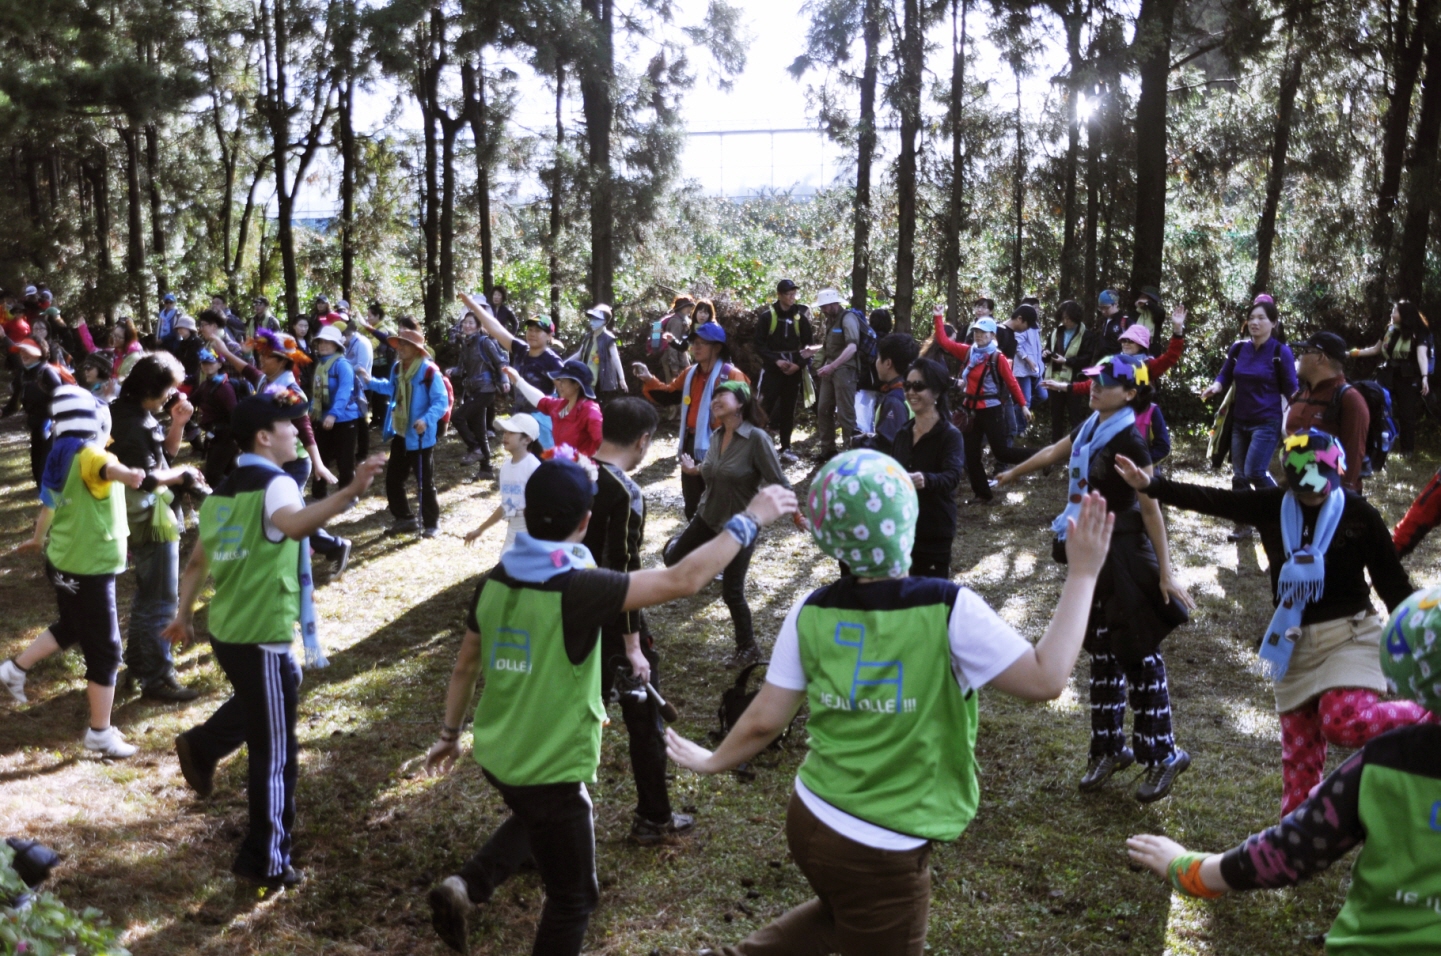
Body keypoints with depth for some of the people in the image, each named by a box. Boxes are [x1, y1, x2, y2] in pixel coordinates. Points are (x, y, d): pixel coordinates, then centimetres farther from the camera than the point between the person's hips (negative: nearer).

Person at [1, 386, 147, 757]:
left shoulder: (58, 455, 6)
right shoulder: (88, 452, -19)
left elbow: (48, 504, 21)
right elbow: (106, 467, -46)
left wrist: (38, 539, 40)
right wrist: (127, 474, -70)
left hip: (63, 560, 9)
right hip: (90, 567, -9)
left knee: (70, 628, 32)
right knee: (105, 650, 1)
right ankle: (100, 733, 8)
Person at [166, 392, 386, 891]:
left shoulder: (223, 490, 10)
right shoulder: (275, 484, -17)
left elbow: (197, 561, 17)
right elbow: (295, 524, -41)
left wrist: (183, 615, 27)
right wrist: (351, 492, -53)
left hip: (226, 631, 9)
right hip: (261, 638, -9)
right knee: (275, 753, 3)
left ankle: (201, 746, 41)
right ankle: (267, 863, 12)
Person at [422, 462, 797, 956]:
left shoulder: (494, 582, -5)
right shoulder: (579, 589, -26)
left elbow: (466, 665, 7)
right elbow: (683, 580, -28)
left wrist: (449, 735, 22)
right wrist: (750, 519, -19)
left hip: (496, 754, 7)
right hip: (549, 769, -7)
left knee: (536, 818, 38)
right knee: (574, 896, 14)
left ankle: (466, 887, 21)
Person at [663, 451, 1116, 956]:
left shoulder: (811, 612, -7)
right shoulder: (947, 609, -20)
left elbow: (765, 721, -1)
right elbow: (1045, 679, -15)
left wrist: (713, 762, 17)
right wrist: (1083, 573, -10)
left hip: (810, 819, 5)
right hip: (883, 854, -5)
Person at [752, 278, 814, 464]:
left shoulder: (800, 316, 6)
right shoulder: (767, 315, -2)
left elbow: (808, 344, 7)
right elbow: (759, 345, -4)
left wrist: (799, 364, -8)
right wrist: (776, 360, -15)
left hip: (793, 370, 3)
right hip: (772, 370, -3)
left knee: (788, 410, 8)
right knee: (765, 408, -7)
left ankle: (786, 448, 14)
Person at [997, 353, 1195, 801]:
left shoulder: (1128, 441, -17)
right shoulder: (1089, 428, 6)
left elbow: (1151, 510, -16)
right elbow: (1052, 452, 26)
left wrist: (1165, 573, -17)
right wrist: (1012, 474, 40)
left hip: (1125, 554, -8)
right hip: (1093, 551, 8)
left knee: (1139, 655, -1)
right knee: (1103, 653, 13)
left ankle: (1161, 755, 10)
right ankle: (1110, 748, 25)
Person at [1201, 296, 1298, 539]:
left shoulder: (1281, 351, -9)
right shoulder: (1238, 349, 3)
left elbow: (1291, 390, -6)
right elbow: (1225, 376, 10)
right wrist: (1215, 387, -13)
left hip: (1267, 423, -5)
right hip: (1239, 422, 5)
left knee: (1255, 472, -15)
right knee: (1239, 475, 7)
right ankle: (1243, 525, 20)